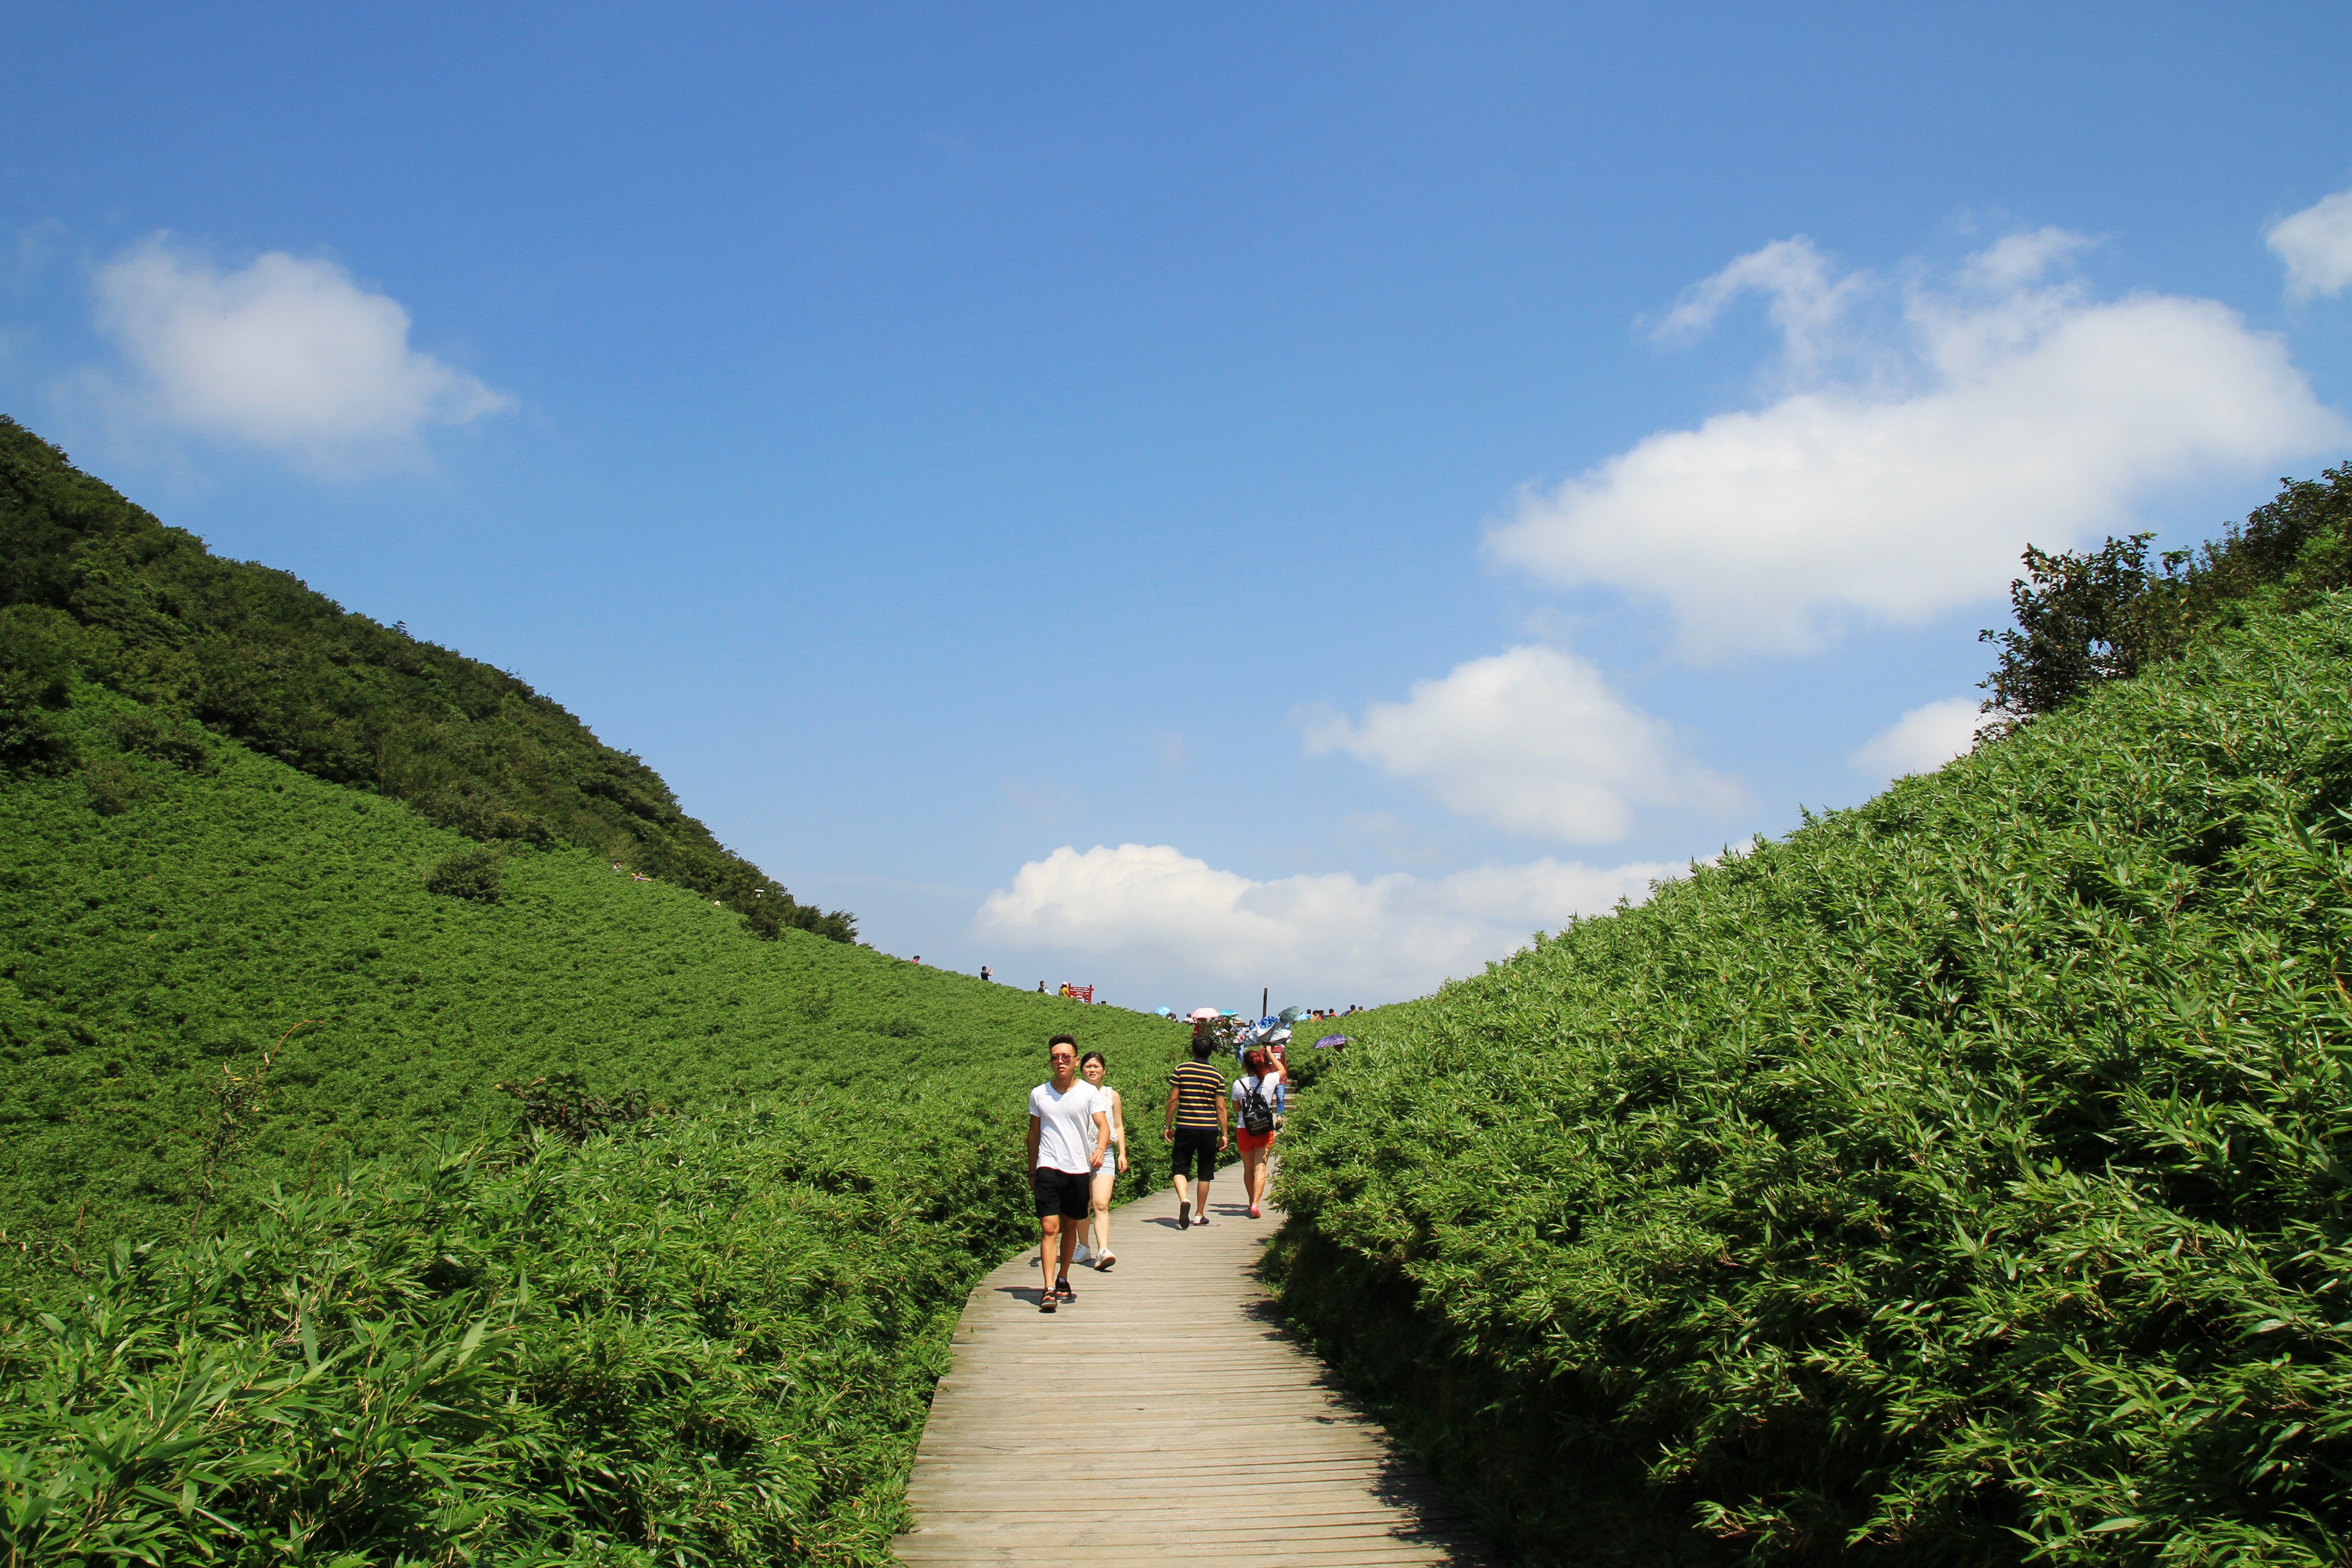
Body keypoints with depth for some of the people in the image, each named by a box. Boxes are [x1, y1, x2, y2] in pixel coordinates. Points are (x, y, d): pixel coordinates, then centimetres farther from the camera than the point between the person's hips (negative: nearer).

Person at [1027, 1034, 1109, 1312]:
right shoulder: (1038, 1094, 4)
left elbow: (1103, 1124, -11)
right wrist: (1032, 1172, 16)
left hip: (1079, 1170, 1)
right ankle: (1049, 1289, -13)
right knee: (1050, 1227, -11)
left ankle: (1062, 1280, 30)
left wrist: (1100, 1148, -32)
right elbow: (1034, 1133, 14)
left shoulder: (1089, 1093, -1)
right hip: (1048, 1167, -1)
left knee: (1071, 1227, 13)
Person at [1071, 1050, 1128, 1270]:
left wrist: (1122, 1154, 9)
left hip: (1104, 1154, 0)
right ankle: (1084, 1248, 25)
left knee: (1102, 1204, -14)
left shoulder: (1112, 1096, 11)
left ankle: (1103, 1251, -23)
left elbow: (1119, 1127, 15)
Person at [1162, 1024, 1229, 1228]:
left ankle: (1184, 1199, -21)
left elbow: (1173, 1099, -4)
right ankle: (1200, 1215, 18)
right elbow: (1220, 1107, -1)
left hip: (1185, 1127, -1)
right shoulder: (1217, 1076, 0)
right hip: (1209, 1129, 1)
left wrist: (1167, 1126, 5)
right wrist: (1224, 1134, 5)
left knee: (1180, 1169, 7)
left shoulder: (1181, 1070, -3)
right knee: (1204, 1173, 12)